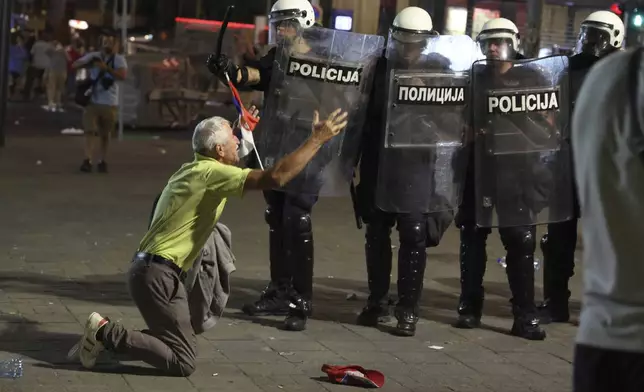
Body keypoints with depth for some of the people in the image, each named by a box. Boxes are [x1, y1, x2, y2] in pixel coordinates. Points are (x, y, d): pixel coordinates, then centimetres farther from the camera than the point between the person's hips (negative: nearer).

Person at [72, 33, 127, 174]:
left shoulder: (119, 59, 0)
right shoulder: (93, 56, 5)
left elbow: (122, 75, -16)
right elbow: (74, 65, 2)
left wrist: (106, 68, -26)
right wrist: (87, 63, -17)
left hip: (110, 103, 0)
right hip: (92, 101, 0)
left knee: (105, 134, 10)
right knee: (90, 131, -9)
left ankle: (102, 161, 20)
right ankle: (87, 160, -15)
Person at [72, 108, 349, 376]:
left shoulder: (193, 170, 14)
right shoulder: (210, 173, -14)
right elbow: (275, 178, -23)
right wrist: (318, 139, -16)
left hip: (155, 270, 10)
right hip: (156, 274, -10)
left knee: (178, 343, 17)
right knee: (182, 362, -10)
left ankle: (107, 335, 10)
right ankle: (106, 333, -9)